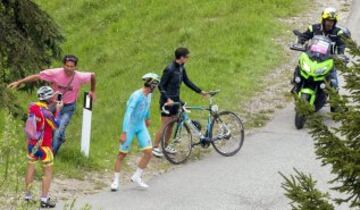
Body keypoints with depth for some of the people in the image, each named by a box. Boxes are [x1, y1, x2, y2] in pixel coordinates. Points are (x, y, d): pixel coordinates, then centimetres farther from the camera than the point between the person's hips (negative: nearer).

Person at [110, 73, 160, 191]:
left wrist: (147, 118, 42)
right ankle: (115, 181, 11)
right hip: (130, 127, -7)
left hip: (141, 127, 7)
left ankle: (137, 177, 11)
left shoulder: (148, 95, 0)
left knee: (148, 152, -3)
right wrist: (124, 133, -34)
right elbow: (128, 114, -30)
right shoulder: (136, 96, -24)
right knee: (122, 154, 1)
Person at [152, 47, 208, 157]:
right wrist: (168, 99, -31)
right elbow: (161, 86, -21)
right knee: (165, 126, -4)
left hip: (175, 100, 8)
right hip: (167, 101, -8)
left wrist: (200, 91, 12)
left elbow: (187, 82, 14)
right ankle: (155, 147, 5)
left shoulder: (181, 68, 3)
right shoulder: (169, 69, -21)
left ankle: (166, 146, 24)